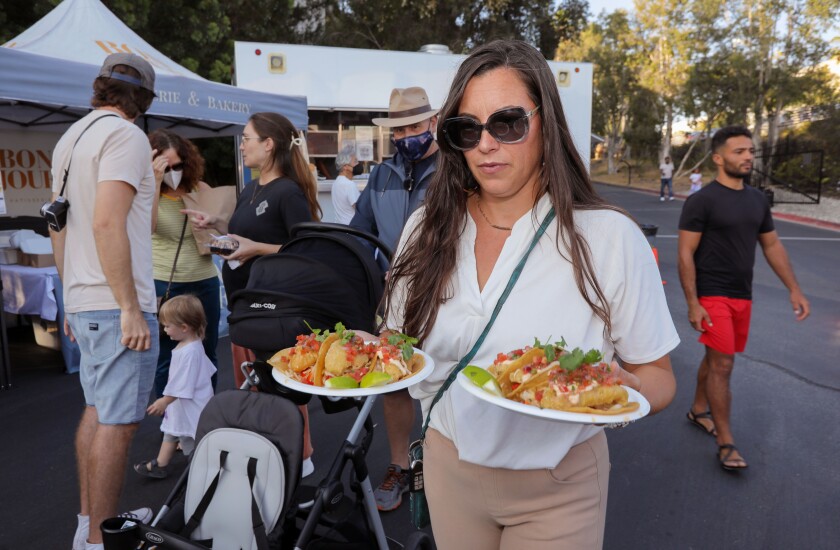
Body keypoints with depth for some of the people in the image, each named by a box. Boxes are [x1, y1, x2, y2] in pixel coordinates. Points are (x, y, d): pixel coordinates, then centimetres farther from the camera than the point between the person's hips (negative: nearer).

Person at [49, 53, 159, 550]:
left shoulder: (70, 138, 17)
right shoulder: (125, 135, -11)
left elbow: (58, 226, 20)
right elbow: (108, 223, -22)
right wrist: (130, 308, -20)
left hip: (83, 302, 10)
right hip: (117, 305, -10)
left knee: (97, 411, 17)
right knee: (118, 422, -2)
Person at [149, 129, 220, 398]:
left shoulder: (201, 189, 3)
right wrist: (155, 182, -28)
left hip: (204, 282, 2)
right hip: (163, 284, -2)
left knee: (205, 354, 13)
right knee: (166, 358, 7)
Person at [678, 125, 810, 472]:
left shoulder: (757, 201, 9)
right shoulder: (702, 201, -12)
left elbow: (773, 246, 16)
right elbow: (685, 254, -14)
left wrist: (794, 290, 12)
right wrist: (693, 304, -18)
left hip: (742, 296, 7)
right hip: (712, 296, -6)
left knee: (716, 358, 17)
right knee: (722, 365, -6)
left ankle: (698, 411, 36)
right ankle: (726, 444, 4)